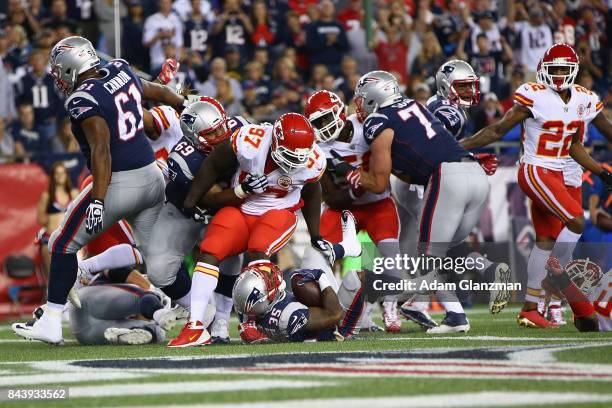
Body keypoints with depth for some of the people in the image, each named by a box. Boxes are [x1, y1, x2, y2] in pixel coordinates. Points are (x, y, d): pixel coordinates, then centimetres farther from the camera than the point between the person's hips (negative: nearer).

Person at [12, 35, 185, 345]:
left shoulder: (84, 101, -15)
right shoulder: (121, 73, 7)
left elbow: (101, 151, -23)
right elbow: (158, 92, 25)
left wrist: (97, 201, -26)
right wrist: (187, 106, 44)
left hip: (118, 185, -7)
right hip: (152, 177, 7)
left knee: (63, 245, 6)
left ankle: (50, 324, 7)